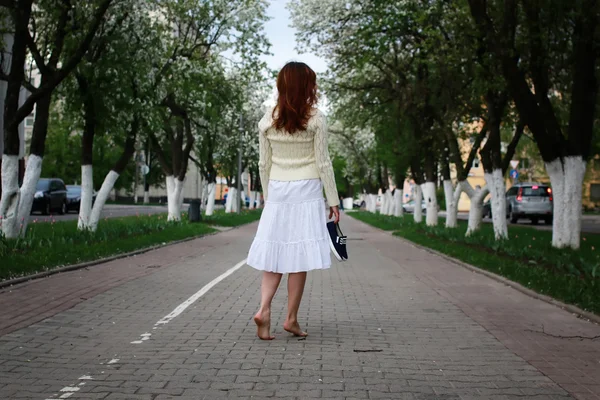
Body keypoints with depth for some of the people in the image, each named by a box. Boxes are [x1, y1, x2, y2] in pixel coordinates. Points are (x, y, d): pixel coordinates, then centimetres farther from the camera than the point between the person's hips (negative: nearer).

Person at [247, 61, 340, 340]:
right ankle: (291, 318, 7)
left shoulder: (267, 121, 4)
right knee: (299, 255, 2)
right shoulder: (315, 119, -6)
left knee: (275, 252, 8)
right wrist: (333, 200, 1)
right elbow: (323, 163, -5)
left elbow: (264, 164, 8)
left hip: (277, 192, 3)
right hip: (306, 192, -3)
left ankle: (264, 309, -8)